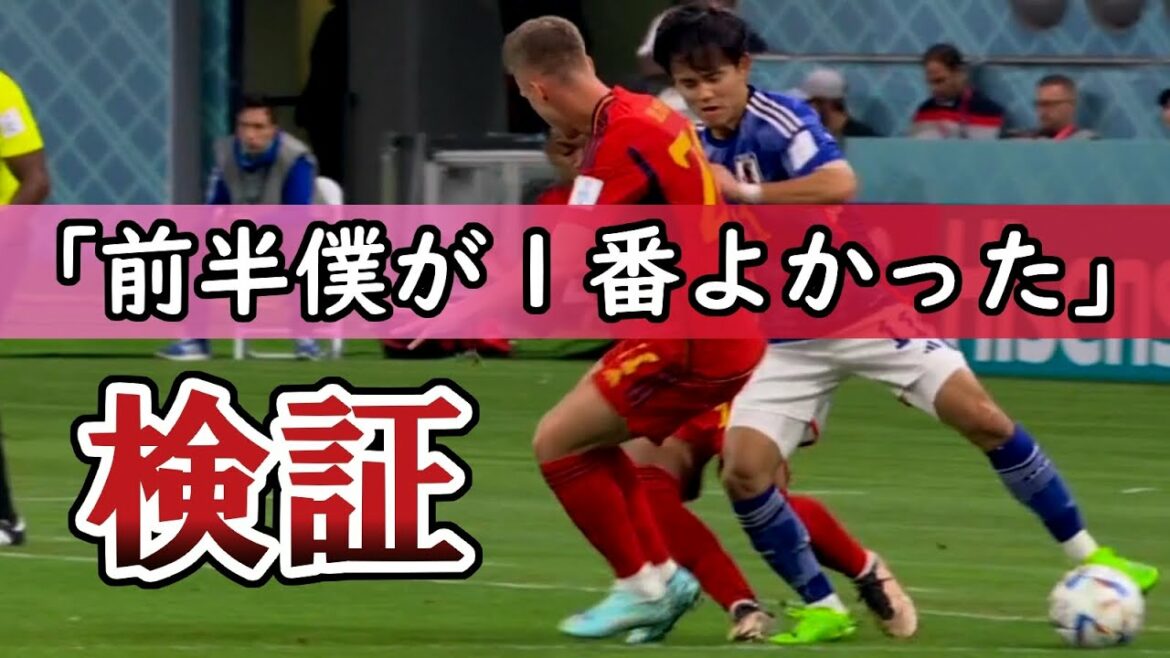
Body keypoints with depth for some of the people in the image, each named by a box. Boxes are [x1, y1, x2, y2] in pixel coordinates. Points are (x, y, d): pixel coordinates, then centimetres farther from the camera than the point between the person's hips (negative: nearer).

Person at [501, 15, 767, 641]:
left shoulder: (620, 143, -20)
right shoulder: (648, 112, 7)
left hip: (691, 341, -9)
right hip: (719, 325, 9)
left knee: (557, 442, -3)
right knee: (588, 438, 20)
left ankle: (641, 584, 6)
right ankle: (661, 573, 19)